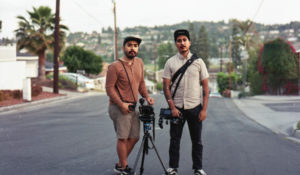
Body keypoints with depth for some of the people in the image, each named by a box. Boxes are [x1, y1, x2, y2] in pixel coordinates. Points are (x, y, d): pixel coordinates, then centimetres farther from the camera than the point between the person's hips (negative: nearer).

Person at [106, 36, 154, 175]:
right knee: (123, 137, -4)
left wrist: (146, 96, 3)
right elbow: (109, 88, -14)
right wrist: (121, 104, -19)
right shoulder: (115, 67, -14)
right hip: (119, 107, -8)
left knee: (134, 137, 12)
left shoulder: (139, 62, 9)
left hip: (133, 107, 8)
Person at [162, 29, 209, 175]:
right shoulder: (170, 63, 3)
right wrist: (172, 107, -9)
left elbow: (205, 87, 3)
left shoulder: (198, 62, 4)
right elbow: (166, 87, 0)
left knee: (197, 140, 7)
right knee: (174, 140, 5)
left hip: (195, 107, 0)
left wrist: (204, 109, -4)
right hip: (177, 108, 0)